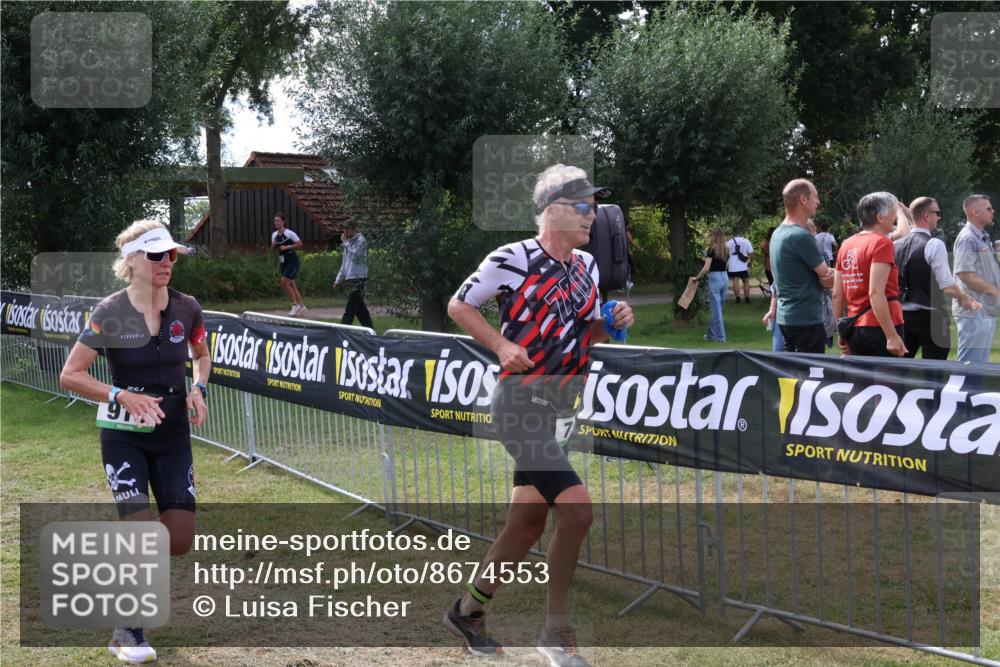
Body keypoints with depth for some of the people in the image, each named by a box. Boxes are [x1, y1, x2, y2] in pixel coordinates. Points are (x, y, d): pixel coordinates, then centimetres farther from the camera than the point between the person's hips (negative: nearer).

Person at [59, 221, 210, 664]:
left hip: (173, 432, 4)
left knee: (181, 541, -1)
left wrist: (198, 388, -2)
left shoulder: (187, 308, -2)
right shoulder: (109, 313, -13)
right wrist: (123, 396, -22)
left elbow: (201, 355, 18)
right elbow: (70, 376, -10)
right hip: (123, 434, -4)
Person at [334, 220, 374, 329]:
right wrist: (338, 280, 23)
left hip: (358, 278, -9)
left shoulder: (361, 240, -6)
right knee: (360, 308, 10)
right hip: (350, 279, 9)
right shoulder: (349, 242, 19)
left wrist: (345, 242, -13)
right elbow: (344, 264, 25)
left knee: (350, 309, -10)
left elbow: (354, 255, -23)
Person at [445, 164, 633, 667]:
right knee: (576, 509, -16)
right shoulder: (513, 258, -12)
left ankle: (468, 610, 28)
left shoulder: (587, 267, 9)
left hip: (562, 405, 7)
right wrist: (502, 345, -15)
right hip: (523, 401, -7)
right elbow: (459, 306, -3)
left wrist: (613, 323, -2)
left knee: (528, 522, 11)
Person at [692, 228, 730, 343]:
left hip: (714, 278, -7)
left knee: (716, 309, -1)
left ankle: (720, 336, 1)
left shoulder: (712, 249, -12)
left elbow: (706, 268, -18)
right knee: (717, 308, 16)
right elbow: (727, 266, 12)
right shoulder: (726, 250, 7)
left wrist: (697, 278, -6)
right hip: (725, 278, 7)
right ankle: (711, 334, 26)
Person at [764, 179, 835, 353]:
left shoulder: (778, 233, 10)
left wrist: (774, 309, 24)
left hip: (786, 318, 9)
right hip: (807, 320, -9)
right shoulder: (801, 237, -18)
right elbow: (827, 279, -14)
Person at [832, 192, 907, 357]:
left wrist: (842, 333, 21)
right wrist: (892, 336, -20)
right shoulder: (881, 242, -10)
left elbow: (837, 295, 13)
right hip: (880, 329, -7)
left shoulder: (847, 245, 11)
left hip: (854, 330, 7)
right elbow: (875, 293, -19)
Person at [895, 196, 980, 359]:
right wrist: (964, 298, 2)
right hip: (929, 316, -6)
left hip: (902, 315, 6)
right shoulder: (935, 245, -12)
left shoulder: (897, 245, 7)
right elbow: (947, 285, -15)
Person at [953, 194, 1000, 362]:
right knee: (969, 364, -8)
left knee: (981, 362, 13)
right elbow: (965, 274, -21)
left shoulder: (983, 238, 17)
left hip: (986, 311, 10)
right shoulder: (967, 238, -14)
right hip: (974, 312, -10)